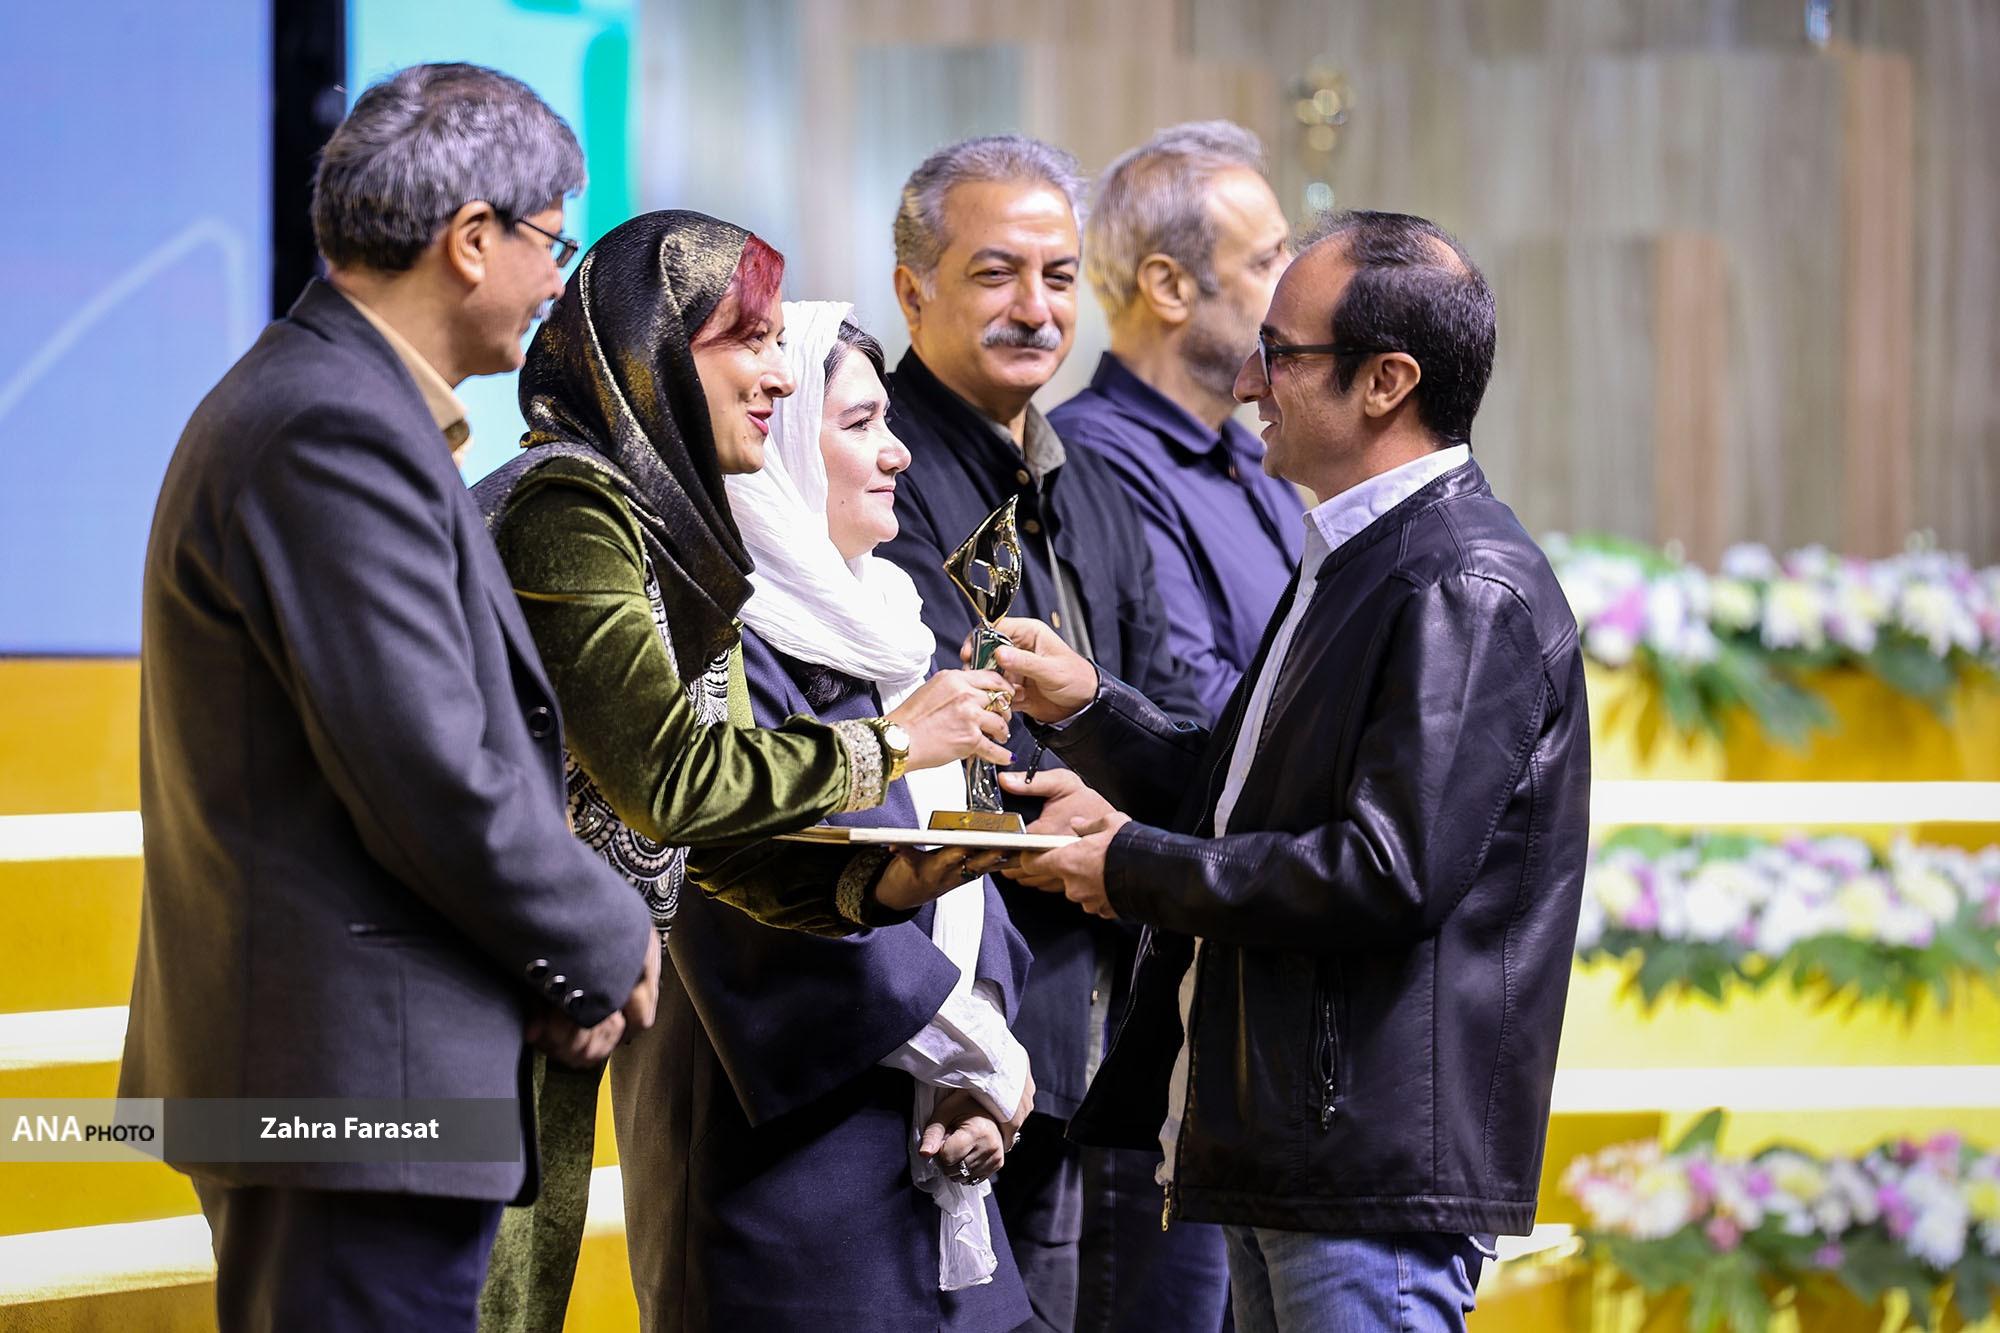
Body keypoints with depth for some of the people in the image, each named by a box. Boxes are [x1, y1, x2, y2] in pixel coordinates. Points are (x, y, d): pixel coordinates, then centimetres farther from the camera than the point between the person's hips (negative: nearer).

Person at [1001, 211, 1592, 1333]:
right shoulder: (1355, 563, 18)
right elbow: (1240, 800, 22)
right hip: (1281, 1153, 10)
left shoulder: (1469, 589, -16)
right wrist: (1086, 706, 9)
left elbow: (1389, 874, -23)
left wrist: (1141, 870, -13)